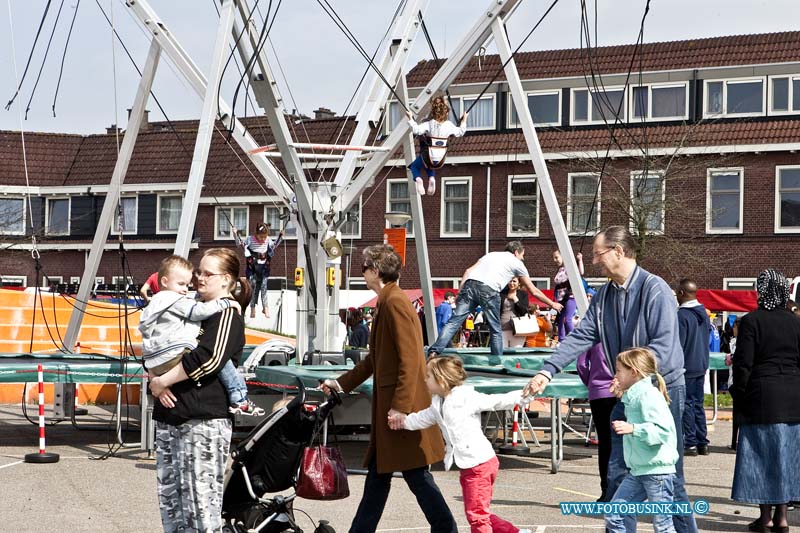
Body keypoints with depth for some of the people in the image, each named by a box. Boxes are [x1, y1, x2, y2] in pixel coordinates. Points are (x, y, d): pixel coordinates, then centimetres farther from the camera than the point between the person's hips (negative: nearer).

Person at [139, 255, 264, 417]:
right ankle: (239, 399, -18)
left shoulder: (157, 302, 27)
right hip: (173, 357, -10)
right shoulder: (176, 300, -5)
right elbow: (199, 311, -13)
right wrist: (226, 302, -6)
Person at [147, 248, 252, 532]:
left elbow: (208, 359, -19)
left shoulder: (227, 315, -4)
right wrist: (154, 378, 4)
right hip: (169, 418, 8)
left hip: (204, 420, -8)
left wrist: (162, 381, -11)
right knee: (169, 500, 10)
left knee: (201, 500, -7)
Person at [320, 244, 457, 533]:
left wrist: (400, 406, -23)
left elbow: (410, 360, -21)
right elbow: (375, 358, 24)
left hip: (403, 405, -10)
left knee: (416, 475, -4)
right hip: (388, 406, 10)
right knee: (377, 474, 14)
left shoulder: (395, 302, -15)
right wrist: (341, 383, 28)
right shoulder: (385, 303, 16)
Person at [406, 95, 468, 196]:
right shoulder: (449, 125, -7)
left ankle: (418, 179, -8)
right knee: (428, 165, 38)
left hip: (428, 157, -3)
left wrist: (410, 118, -18)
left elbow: (416, 130, -28)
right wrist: (464, 120, 22)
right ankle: (431, 178, 6)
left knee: (414, 166, 27)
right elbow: (460, 132, 9)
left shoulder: (429, 124, -15)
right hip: (440, 160, 3)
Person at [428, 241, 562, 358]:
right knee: (496, 330, 12)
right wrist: (552, 304, 38)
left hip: (470, 284, 4)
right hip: (488, 290, -4)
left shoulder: (491, 254, 33)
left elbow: (468, 271, 20)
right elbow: (533, 291, 27)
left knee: (454, 321, -4)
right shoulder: (517, 263, 22)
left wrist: (460, 292, 16)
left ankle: (434, 351, -16)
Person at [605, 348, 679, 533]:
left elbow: (662, 430, -25)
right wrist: (621, 395, 22)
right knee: (613, 516, 7)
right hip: (638, 470, 9)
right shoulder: (633, 395, 13)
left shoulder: (649, 394, -15)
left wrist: (632, 428, -34)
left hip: (657, 470, -9)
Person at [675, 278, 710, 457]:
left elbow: (678, 344, -17)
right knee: (698, 403, 13)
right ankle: (702, 443, 15)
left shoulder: (682, 315, -16)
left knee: (686, 404, -3)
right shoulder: (704, 313, 10)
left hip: (686, 367, -8)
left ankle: (690, 443, -2)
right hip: (702, 366, 8)